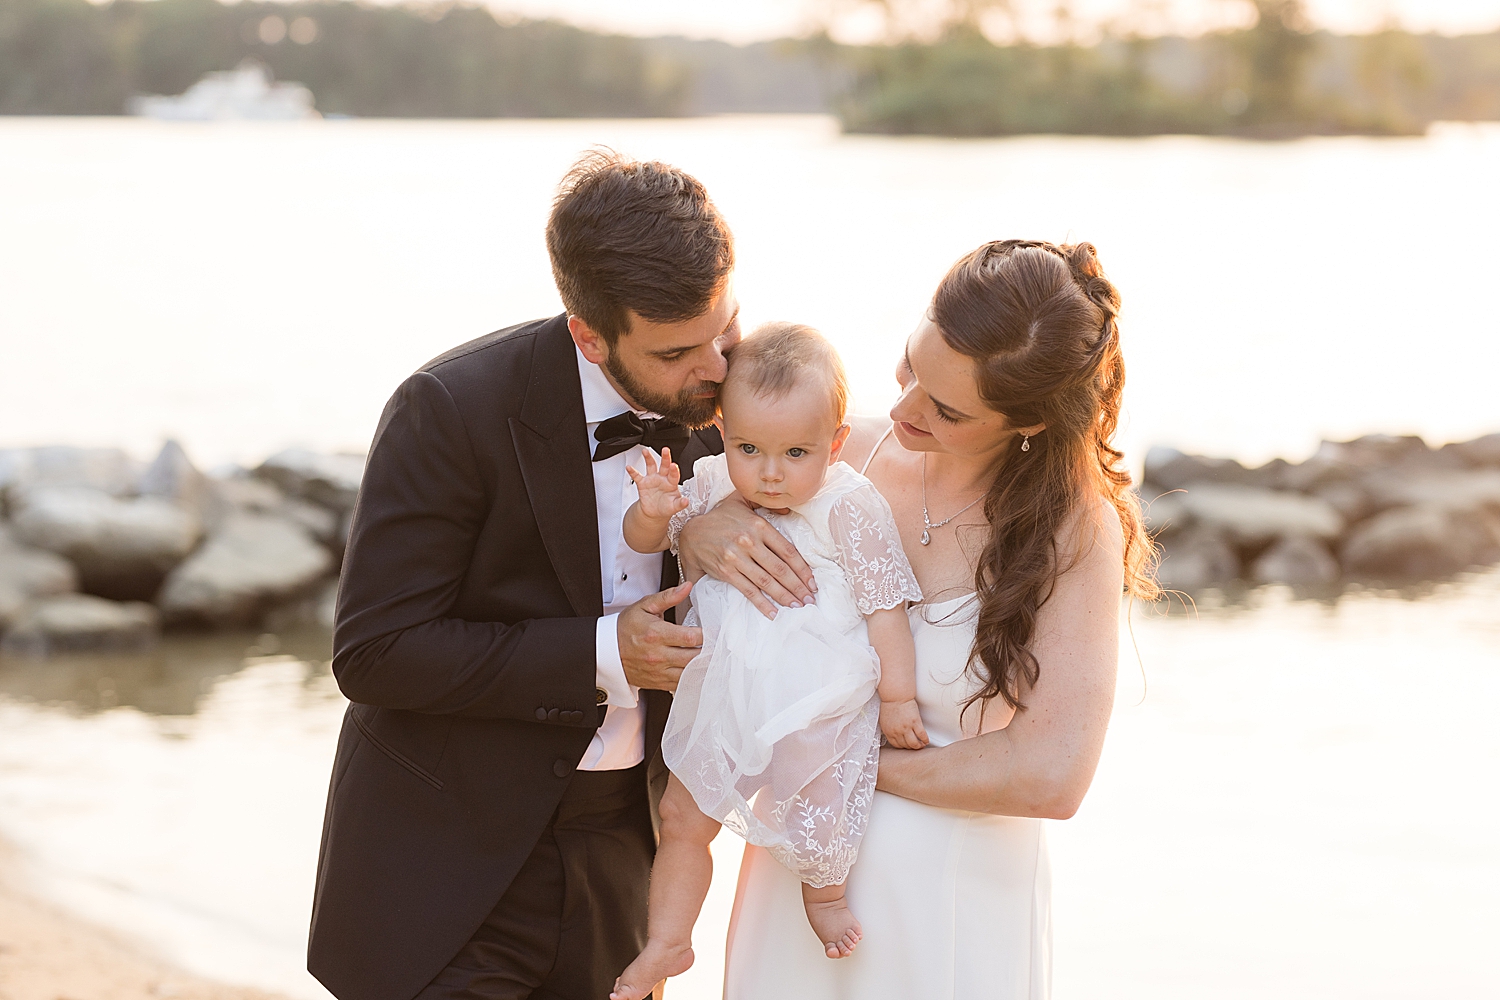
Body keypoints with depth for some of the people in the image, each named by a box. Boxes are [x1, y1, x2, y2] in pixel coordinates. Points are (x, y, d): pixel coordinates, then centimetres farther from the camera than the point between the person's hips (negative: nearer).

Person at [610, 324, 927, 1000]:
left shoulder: (849, 507, -16)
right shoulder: (713, 485, -4)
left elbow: (884, 606, -10)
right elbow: (644, 542, 7)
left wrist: (898, 697, -7)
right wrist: (651, 512, -16)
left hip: (821, 710, -5)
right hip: (727, 705, 5)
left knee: (809, 828, -4)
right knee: (682, 817, 12)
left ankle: (824, 892, 33)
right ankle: (667, 943, 30)